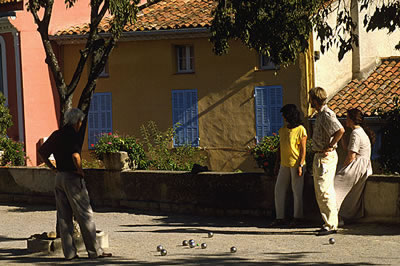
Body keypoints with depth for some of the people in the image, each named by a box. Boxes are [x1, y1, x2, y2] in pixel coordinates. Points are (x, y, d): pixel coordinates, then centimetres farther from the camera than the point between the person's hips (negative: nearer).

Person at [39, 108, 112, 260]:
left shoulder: (56, 135, 10)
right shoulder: (73, 135, -13)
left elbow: (42, 152, 16)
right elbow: (75, 155, -28)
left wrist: (53, 168, 15)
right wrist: (80, 170, -13)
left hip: (59, 177, 8)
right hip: (72, 178, -8)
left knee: (64, 217, 8)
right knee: (85, 215, -1)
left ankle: (69, 252, 9)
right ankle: (94, 251, 3)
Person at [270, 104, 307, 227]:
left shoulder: (301, 130, -8)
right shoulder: (282, 130, 12)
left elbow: (303, 149, -10)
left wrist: (300, 165, -15)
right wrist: (277, 164, 16)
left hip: (296, 165, -7)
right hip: (284, 165, 7)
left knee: (297, 191, 1)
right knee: (279, 190, 4)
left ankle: (297, 217, 12)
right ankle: (280, 218, 8)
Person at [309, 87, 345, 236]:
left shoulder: (327, 115, -16)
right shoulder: (320, 114, 16)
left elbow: (340, 131, -29)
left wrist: (329, 147, -21)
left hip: (326, 157, -11)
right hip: (319, 157, 11)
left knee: (325, 192, -11)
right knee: (320, 192, 12)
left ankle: (331, 225, -9)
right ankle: (329, 223, 17)